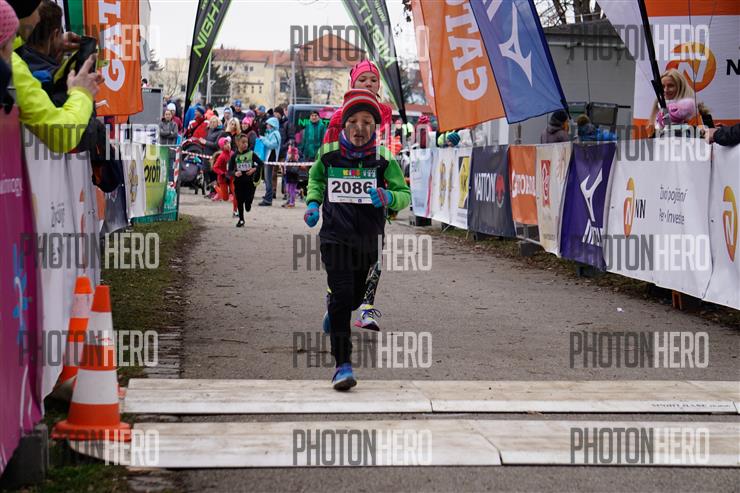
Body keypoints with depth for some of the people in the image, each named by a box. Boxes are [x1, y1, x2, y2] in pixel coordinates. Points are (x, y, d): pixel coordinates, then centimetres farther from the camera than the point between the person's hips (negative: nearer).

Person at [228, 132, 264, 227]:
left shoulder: (251, 154, -4)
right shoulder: (234, 156, -2)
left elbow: (262, 164, -1)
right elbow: (229, 171, -1)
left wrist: (255, 169, -18)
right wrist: (235, 173, -22)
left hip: (249, 181, -1)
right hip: (238, 182, 1)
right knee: (239, 202, 6)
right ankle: (241, 220, 24)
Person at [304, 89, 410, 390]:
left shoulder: (383, 159, -6)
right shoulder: (328, 154, -3)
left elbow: (405, 194, -7)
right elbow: (315, 178, 19)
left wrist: (389, 198, -28)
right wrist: (313, 203, 3)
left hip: (368, 240, 2)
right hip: (335, 237, -2)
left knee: (354, 297, 18)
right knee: (342, 294, -17)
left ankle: (333, 313, 56)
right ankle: (342, 365, -14)